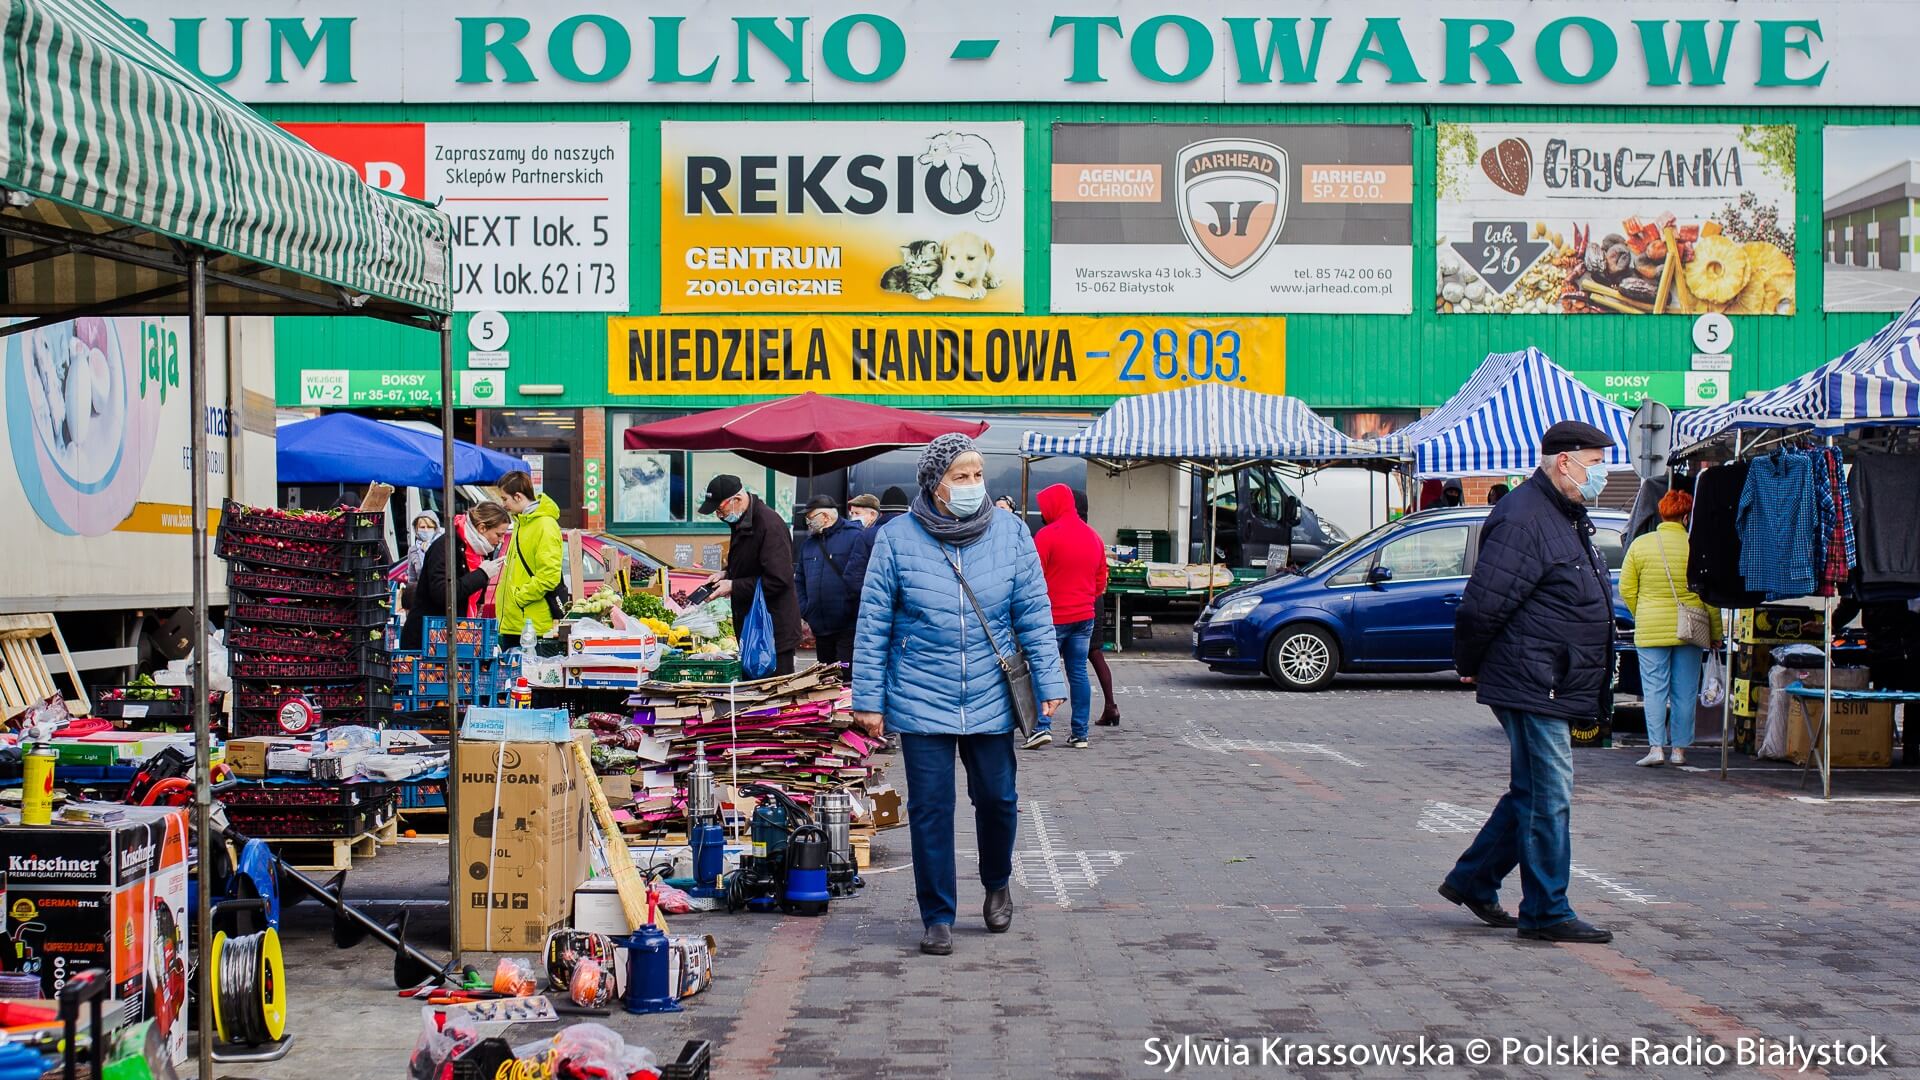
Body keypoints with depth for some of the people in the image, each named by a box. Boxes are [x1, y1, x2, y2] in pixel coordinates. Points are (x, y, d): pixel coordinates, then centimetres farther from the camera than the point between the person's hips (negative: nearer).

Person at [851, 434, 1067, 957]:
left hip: (991, 698, 2)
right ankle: (937, 916, 16)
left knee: (997, 798, 9)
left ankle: (997, 884, 38)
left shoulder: (1011, 533, -1)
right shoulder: (897, 538, -5)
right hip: (920, 701, -1)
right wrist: (868, 698, -2)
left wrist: (1048, 683, 0)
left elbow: (1035, 615, 4)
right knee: (930, 810, 2)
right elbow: (873, 625, -1)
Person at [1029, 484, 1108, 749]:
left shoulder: (1048, 534, -11)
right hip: (1084, 617, 6)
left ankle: (1042, 727, -11)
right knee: (1078, 673, 9)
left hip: (1053, 617, -6)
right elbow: (1101, 580, 17)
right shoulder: (1093, 536, 11)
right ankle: (1080, 733, 8)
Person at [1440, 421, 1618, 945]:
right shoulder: (1523, 520, -17)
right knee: (1547, 794, -5)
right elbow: (1482, 605, -19)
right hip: (1532, 686, -10)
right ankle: (1546, 912, 2)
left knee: (1534, 792, 16)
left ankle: (1472, 880, 28)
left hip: (1556, 689, 10)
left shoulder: (1567, 518, 18)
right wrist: (1471, 666, -8)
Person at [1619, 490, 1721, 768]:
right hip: (1689, 628, 0)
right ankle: (1679, 749, 10)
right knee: (1685, 692, 8)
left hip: (1650, 629, 0)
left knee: (1654, 689, 4)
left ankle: (1656, 747, -5)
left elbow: (1626, 589, 2)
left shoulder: (1640, 544, -1)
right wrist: (1715, 633, 8)